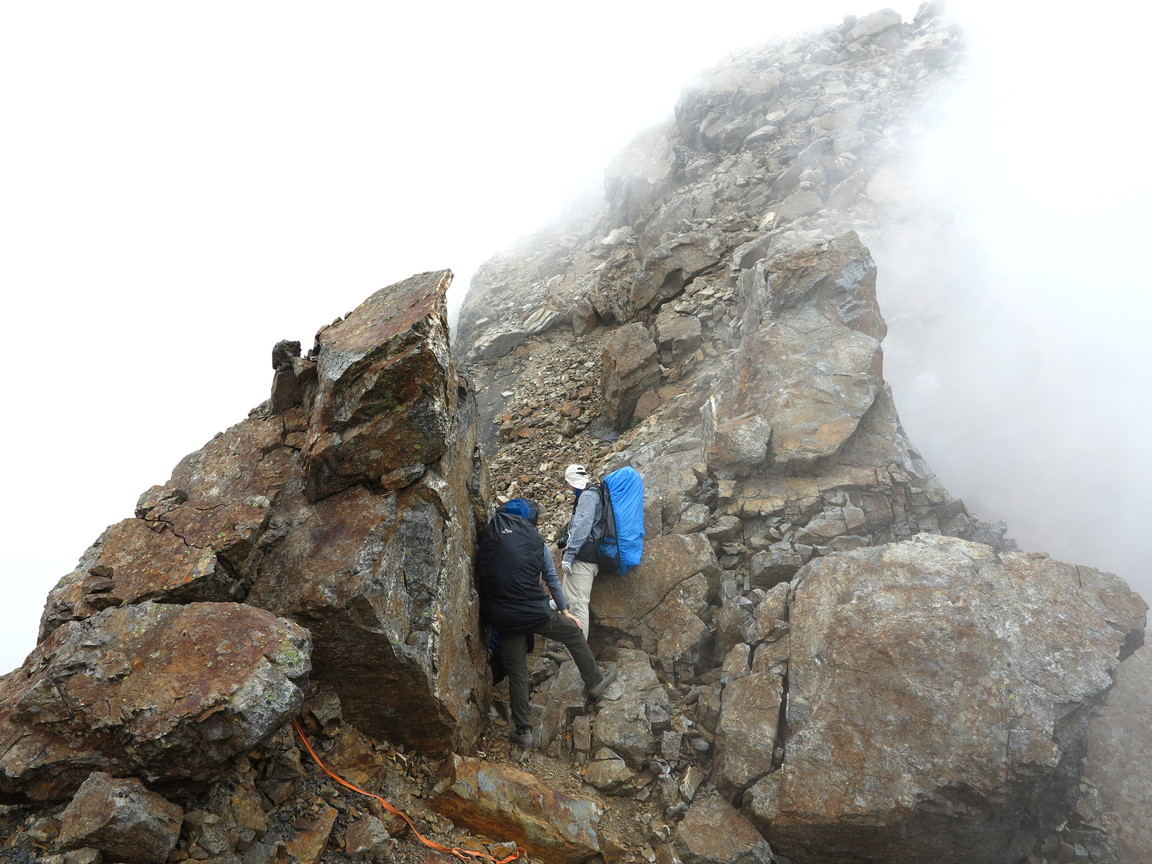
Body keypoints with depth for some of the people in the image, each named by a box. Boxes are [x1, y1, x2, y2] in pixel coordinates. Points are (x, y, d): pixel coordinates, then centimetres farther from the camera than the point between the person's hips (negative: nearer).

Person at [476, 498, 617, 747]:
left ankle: (523, 730, 22)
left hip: (501, 619, 3)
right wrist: (564, 610, 19)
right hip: (534, 613, -2)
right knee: (574, 633, 23)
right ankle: (594, 682, 38)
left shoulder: (487, 541, 3)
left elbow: (480, 579, 8)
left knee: (516, 674, 16)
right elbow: (552, 579, 7)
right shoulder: (535, 542, -2)